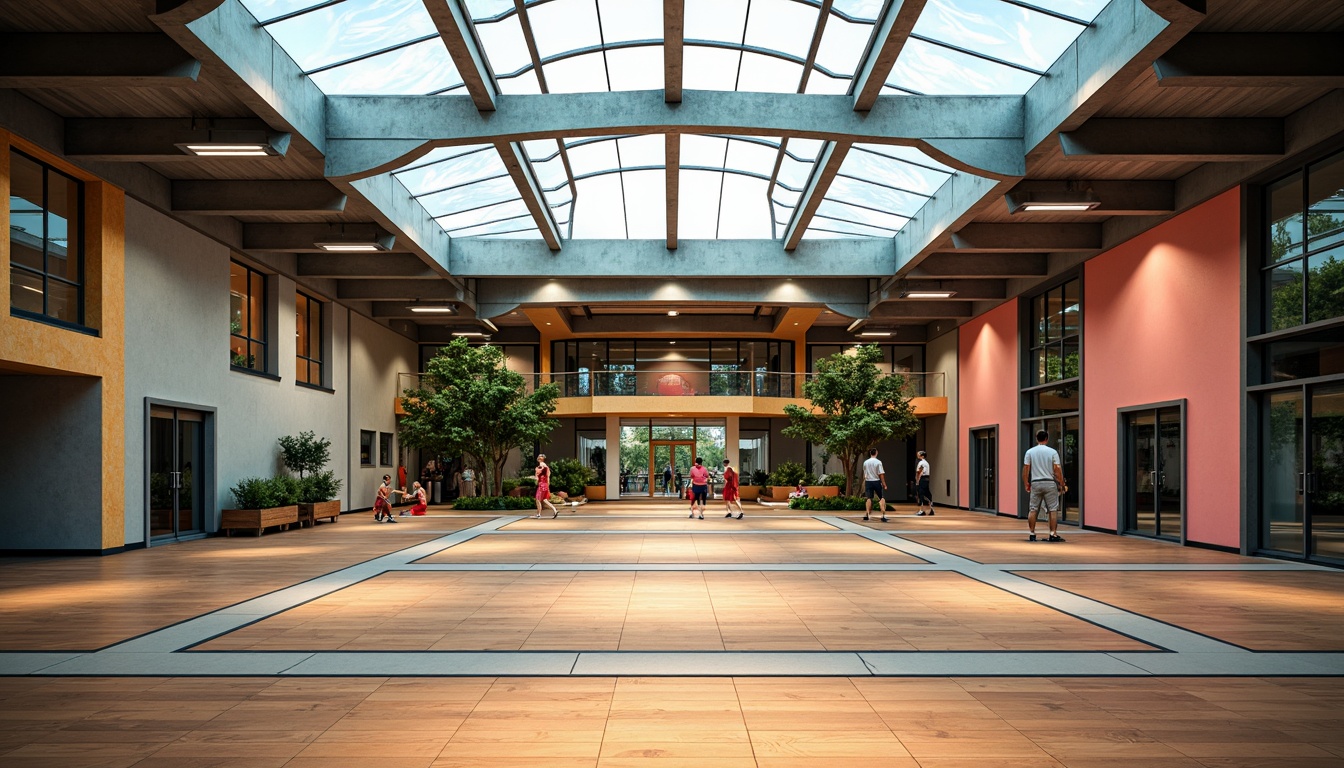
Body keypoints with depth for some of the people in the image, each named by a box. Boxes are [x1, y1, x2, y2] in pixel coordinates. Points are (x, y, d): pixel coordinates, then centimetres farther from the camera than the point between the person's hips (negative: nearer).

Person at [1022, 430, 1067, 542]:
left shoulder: (1030, 452, 2)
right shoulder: (1052, 452, -2)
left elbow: (1025, 469, 0)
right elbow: (1057, 469, -5)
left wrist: (1026, 484, 11)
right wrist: (1063, 485, 2)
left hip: (1035, 483, 2)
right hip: (1050, 483, -2)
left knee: (1033, 509, 7)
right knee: (1053, 509, 4)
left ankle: (1031, 534, 8)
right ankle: (1053, 534, 1)